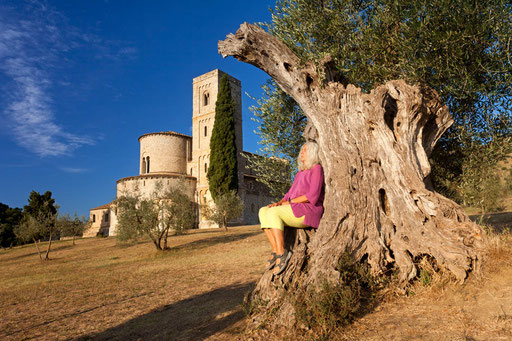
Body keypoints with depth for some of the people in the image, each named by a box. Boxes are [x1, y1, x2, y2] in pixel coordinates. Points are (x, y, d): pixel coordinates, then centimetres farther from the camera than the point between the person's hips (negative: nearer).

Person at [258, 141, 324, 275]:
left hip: (308, 211, -8)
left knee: (273, 212, -29)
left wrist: (290, 202, -12)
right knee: (263, 211, -12)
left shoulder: (317, 169, -3)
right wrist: (280, 202, -2)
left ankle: (281, 254, -25)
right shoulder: (300, 172, 23)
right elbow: (290, 194, 19)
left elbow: (313, 196, -16)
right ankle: (275, 250, -18)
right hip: (295, 210, 8)